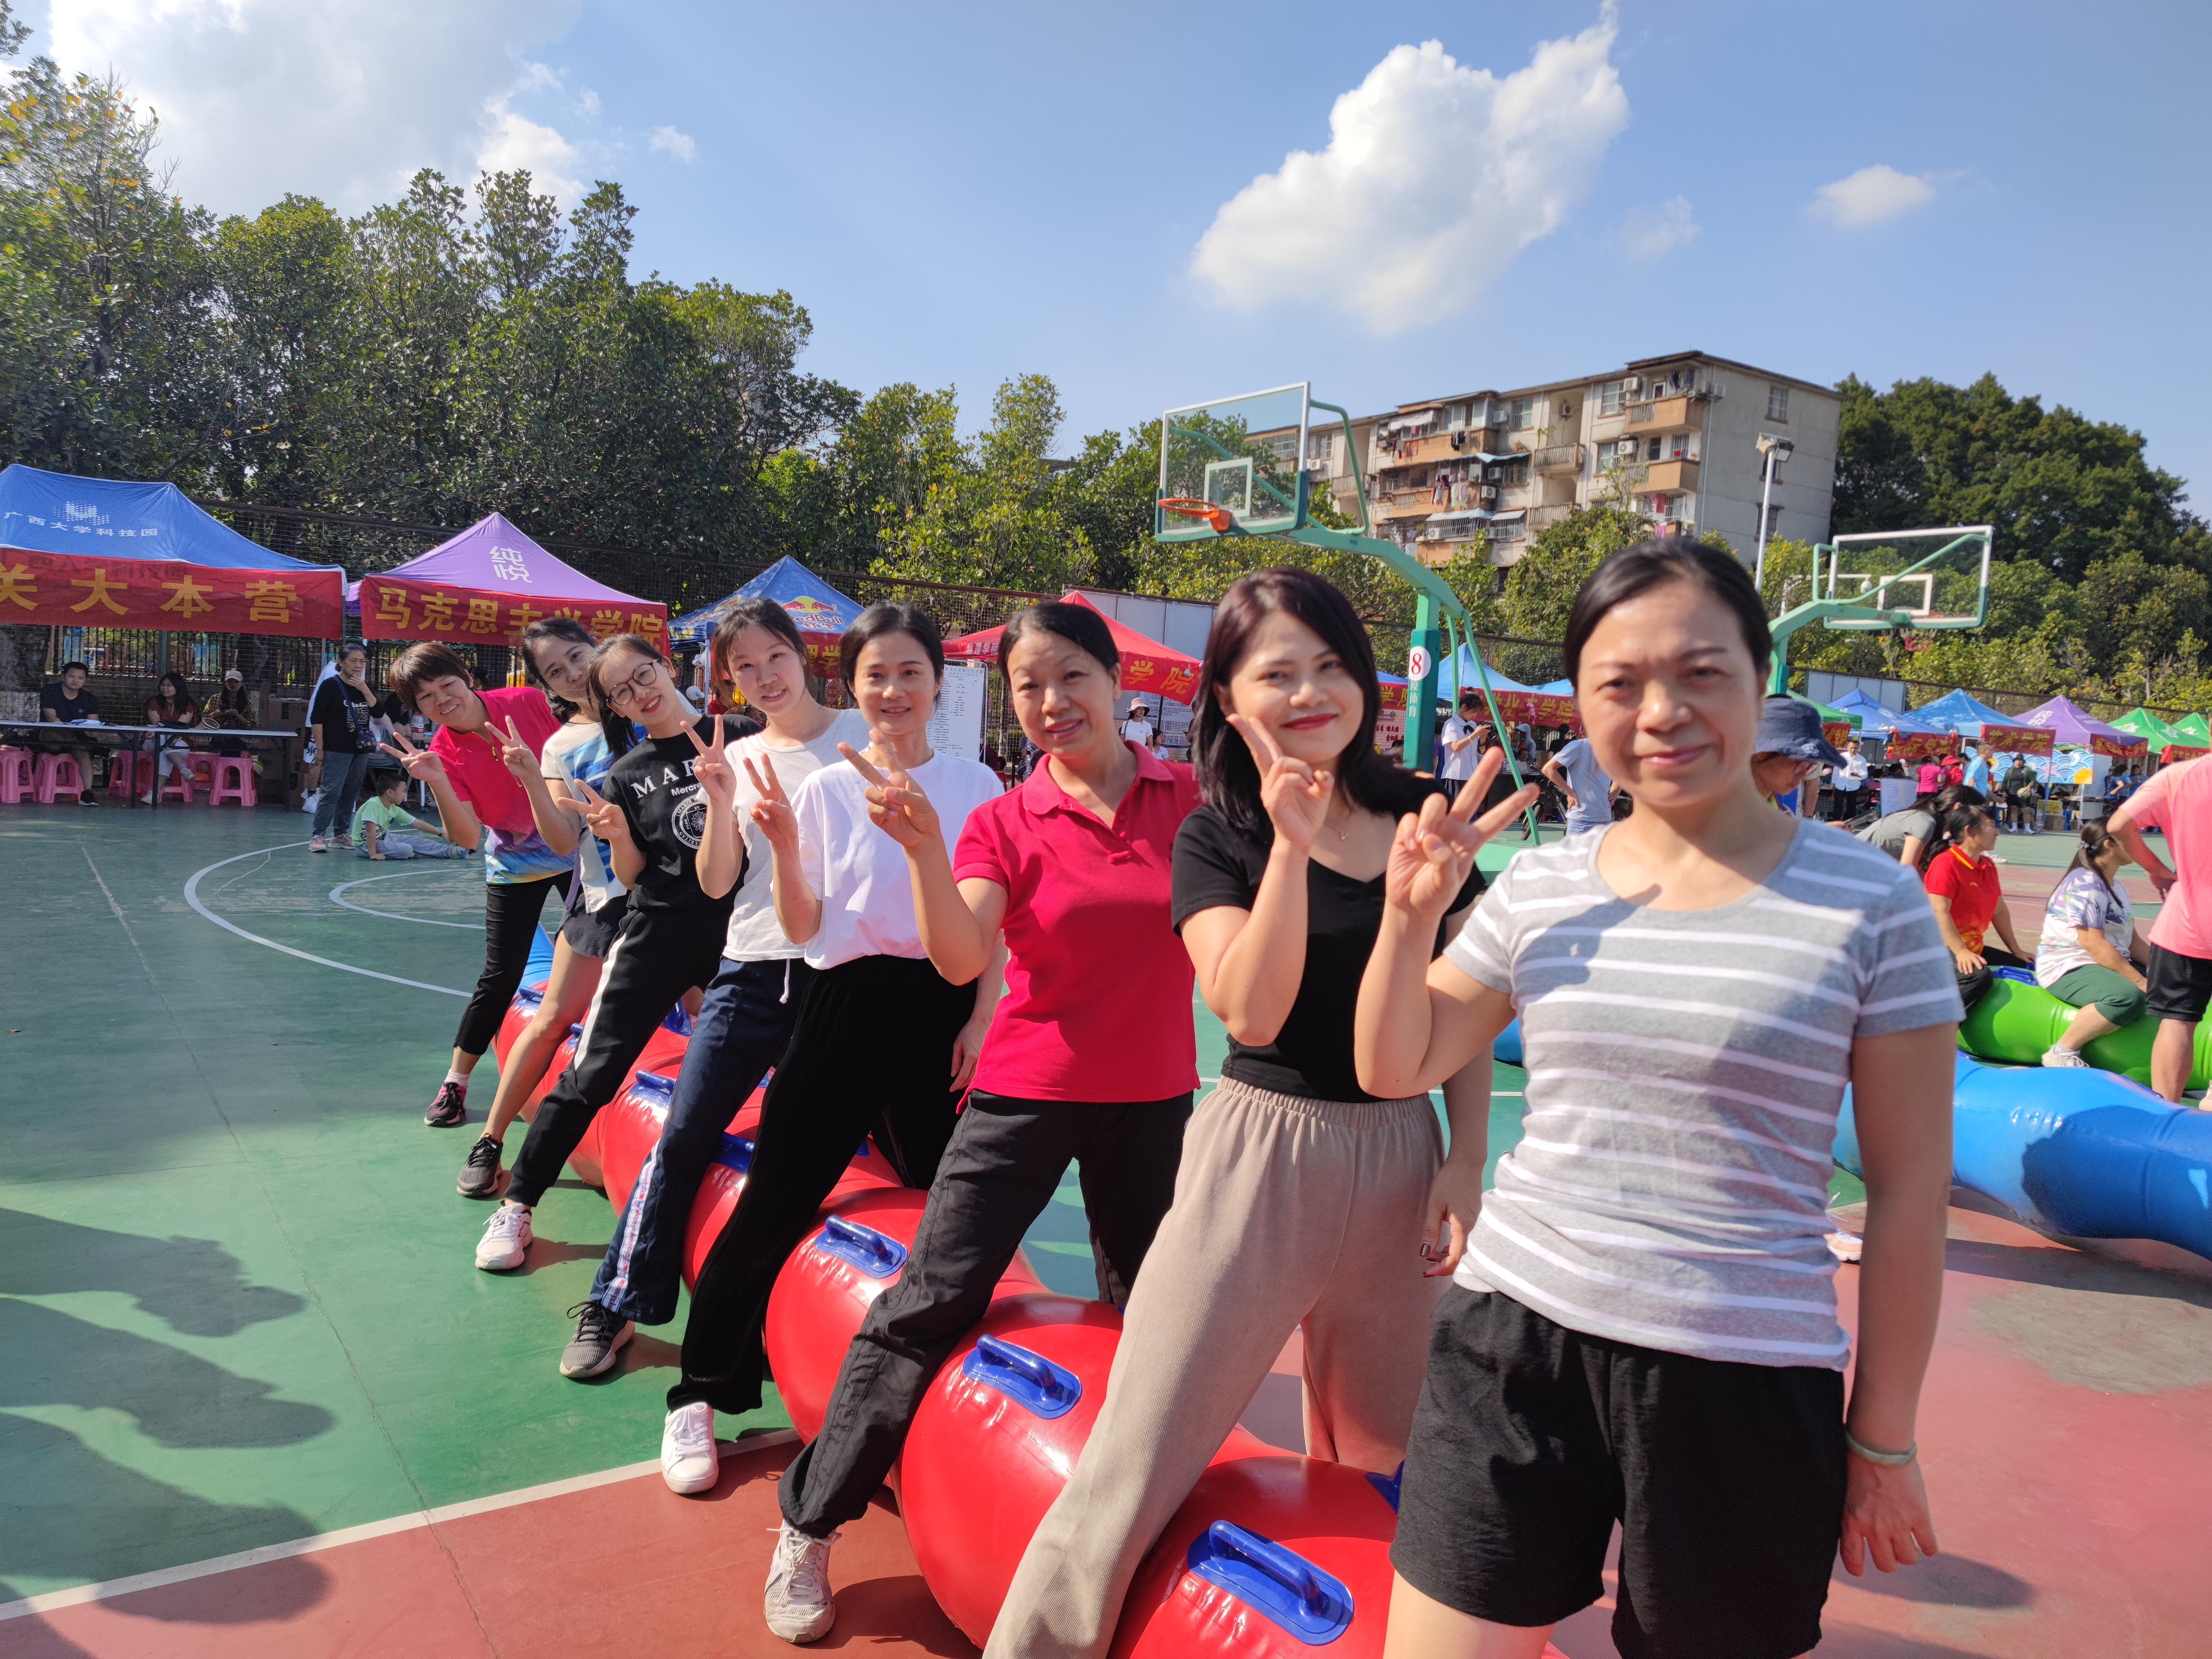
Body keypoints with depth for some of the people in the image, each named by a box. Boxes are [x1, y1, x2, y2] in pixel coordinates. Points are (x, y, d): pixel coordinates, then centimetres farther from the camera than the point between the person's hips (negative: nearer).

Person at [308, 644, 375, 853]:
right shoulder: (330, 686, -5)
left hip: (360, 750, 6)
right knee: (331, 792, -13)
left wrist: (365, 690, -10)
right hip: (337, 750, -6)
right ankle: (319, 836, -12)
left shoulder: (365, 687, 12)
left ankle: (341, 833, 18)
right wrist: (320, 748, -10)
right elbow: (316, 719, -6)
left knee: (350, 794, 10)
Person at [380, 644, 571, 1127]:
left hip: (573, 848, 1)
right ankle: (455, 1082, 12)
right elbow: (467, 838, -22)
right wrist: (436, 782, -33)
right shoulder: (443, 754, -16)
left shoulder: (528, 702, -16)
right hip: (513, 865, -1)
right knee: (500, 976, -3)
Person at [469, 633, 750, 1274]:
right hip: (657, 931, 0)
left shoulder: (737, 740, 0)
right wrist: (617, 834, -14)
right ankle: (516, 1204, 11)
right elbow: (631, 876, 7)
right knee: (590, 1074, -1)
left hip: (734, 931, 0)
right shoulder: (628, 774, 4)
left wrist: (726, 798, -21)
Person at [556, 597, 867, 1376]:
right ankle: (614, 1305, 13)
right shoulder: (738, 758, 10)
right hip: (752, 971, 2)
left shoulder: (860, 735, 2)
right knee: (683, 1138, 0)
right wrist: (720, 802, -11)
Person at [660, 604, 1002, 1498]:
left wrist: (980, 1022, -2)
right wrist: (785, 847, -13)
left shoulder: (975, 784, 3)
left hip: (944, 1008, 1)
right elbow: (803, 930, 2)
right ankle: (698, 1397, 16)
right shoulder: (825, 790, 2)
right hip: (847, 1007, -1)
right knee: (774, 1203, 0)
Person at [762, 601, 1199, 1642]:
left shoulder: (1191, 798, -3)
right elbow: (960, 959, -20)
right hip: (1027, 1093, -2)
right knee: (929, 1303, -4)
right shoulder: (1005, 824, -6)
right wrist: (923, 850, -35)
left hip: (1152, 1098, 2)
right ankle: (808, 1530, 11)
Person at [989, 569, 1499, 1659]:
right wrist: (1291, 845, -23)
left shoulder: (1425, 817, 4)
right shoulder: (1213, 840, -4)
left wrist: (1466, 1162, 2)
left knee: (1377, 1464, 20)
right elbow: (1252, 1013, -18)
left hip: (1402, 1159, 4)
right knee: (1136, 1465, -4)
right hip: (1258, 1157, -3)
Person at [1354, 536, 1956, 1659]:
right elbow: (1394, 1069, 9)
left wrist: (1882, 1439, 1)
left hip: (1743, 1383, -3)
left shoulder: (1868, 903, -7)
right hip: (1511, 1343, 3)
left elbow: (1908, 1186, -3)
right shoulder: (1543, 884, 2)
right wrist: (1412, 910, -6)